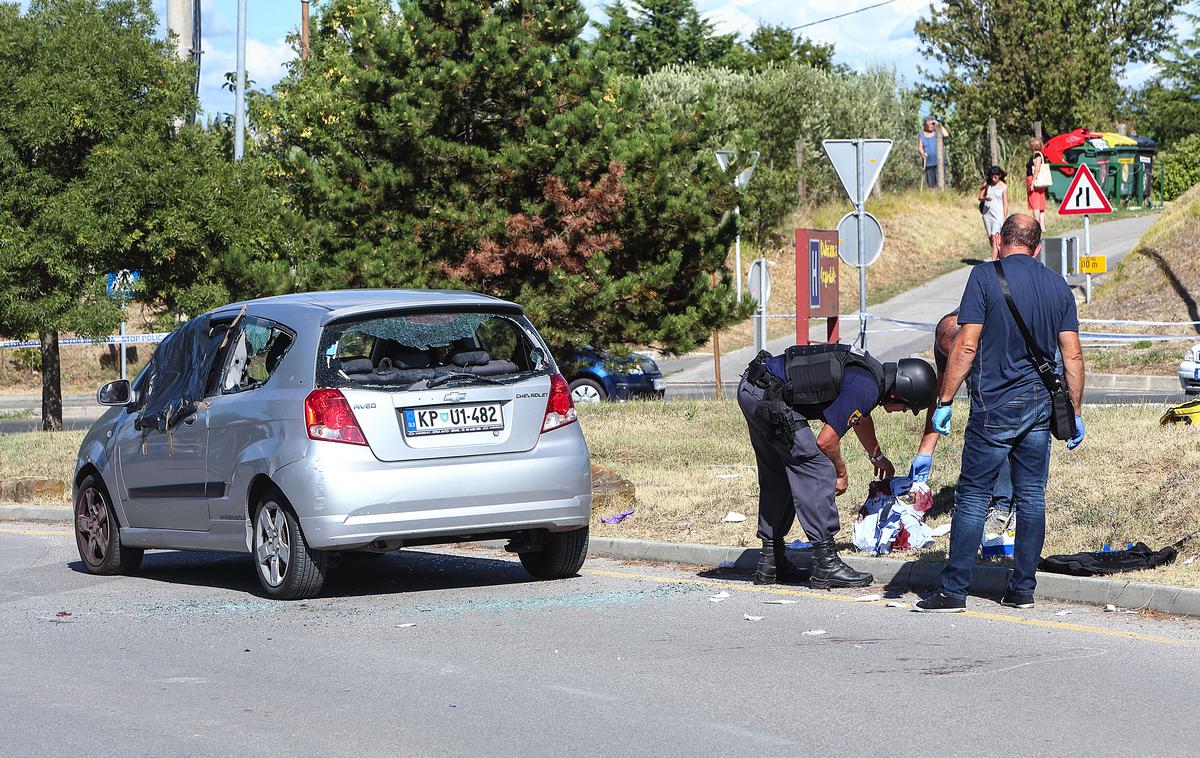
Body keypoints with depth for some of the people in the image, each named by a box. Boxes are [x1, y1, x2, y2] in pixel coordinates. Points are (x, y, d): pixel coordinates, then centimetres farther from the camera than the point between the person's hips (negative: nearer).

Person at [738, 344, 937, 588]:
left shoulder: (871, 372, 16)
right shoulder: (866, 388, -15)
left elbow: (861, 417, 38)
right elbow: (826, 440, -14)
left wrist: (878, 456, 54)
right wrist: (841, 473, 5)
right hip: (768, 396, -10)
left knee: (777, 477, 19)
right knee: (817, 471, -8)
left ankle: (770, 562, 25)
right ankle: (826, 564, -7)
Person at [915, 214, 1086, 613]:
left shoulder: (985, 277, -7)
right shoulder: (1058, 285, 7)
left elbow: (966, 346, -12)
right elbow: (1072, 354, 7)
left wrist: (944, 401, -7)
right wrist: (1076, 411, 13)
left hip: (995, 408, -5)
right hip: (1040, 404, 5)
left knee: (972, 495, 0)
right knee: (1031, 497, 9)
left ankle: (953, 590, -1)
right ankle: (1023, 588, 11)